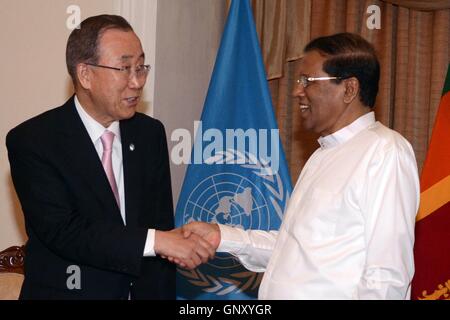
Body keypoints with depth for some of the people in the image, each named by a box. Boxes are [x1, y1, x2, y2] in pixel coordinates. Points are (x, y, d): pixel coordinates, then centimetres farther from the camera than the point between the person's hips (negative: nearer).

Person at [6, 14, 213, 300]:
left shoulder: (150, 134, -1)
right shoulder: (32, 141, -15)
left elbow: (161, 223, -1)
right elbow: (61, 230, -24)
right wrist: (156, 241, -31)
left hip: (142, 289, 4)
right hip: (66, 290, -4)